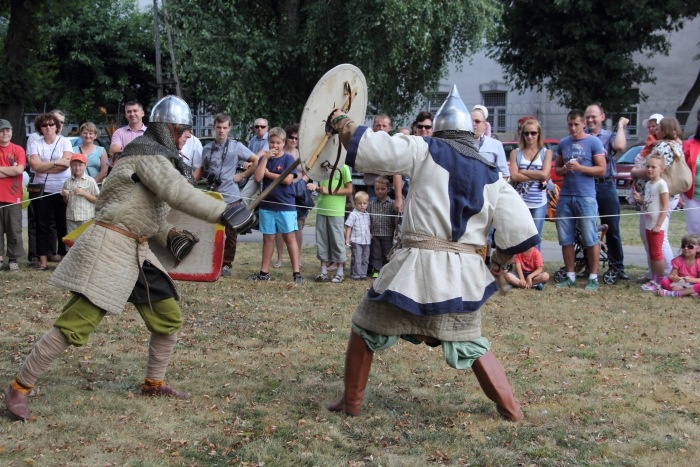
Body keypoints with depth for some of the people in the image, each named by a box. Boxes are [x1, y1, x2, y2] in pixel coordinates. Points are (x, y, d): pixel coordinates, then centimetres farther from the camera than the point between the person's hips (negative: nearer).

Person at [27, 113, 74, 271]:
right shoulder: (35, 143, 4)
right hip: (41, 190, 1)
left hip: (62, 189, -1)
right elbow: (35, 165, -10)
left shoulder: (64, 141, 1)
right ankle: (43, 260, 5)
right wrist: (56, 162, -13)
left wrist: (43, 166, -11)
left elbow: (66, 163, -12)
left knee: (63, 224, 2)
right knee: (42, 225, 2)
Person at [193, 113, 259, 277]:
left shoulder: (236, 146, -1)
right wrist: (191, 179, 2)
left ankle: (226, 264, 15)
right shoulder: (207, 148, 8)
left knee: (231, 233, 4)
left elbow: (256, 161, 1)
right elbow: (202, 168, 19)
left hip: (231, 197, -2)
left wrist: (242, 175, -4)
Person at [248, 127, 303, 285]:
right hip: (267, 205, 4)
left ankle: (296, 273, -3)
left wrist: (268, 173, -8)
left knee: (290, 238, -3)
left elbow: (288, 179, -15)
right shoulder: (264, 158, 7)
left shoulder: (288, 159, -3)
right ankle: (264, 272, 18)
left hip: (286, 206, -4)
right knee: (268, 238, 11)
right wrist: (265, 158, -11)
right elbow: (258, 177, -7)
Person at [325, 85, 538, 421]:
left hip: (419, 264, -3)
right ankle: (510, 407, 17)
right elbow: (520, 230, 4)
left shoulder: (425, 152, 0)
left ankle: (351, 401, 20)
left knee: (366, 327, 16)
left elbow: (369, 147, -5)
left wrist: (341, 121, 12)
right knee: (471, 343, 23)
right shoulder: (492, 177, 10)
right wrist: (500, 262, 21)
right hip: (465, 271, 4)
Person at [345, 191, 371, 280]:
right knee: (357, 259, -5)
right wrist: (347, 239, -12)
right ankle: (356, 274, 2)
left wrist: (370, 235, 16)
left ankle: (363, 273, 17)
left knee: (365, 259, 10)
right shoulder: (353, 214, -9)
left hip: (366, 241, 6)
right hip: (356, 241, -6)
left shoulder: (367, 215, 11)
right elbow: (348, 227, -9)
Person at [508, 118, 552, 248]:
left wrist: (523, 171, -4)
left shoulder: (546, 152, 8)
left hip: (539, 203, 0)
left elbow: (545, 174, -7)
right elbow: (513, 176, -6)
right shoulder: (516, 153, 8)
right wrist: (537, 176, -9)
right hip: (519, 201, 0)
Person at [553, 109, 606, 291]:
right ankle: (570, 276, 15)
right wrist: (563, 170, -4)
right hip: (565, 196, 5)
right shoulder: (563, 143, 13)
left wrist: (580, 168, -16)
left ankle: (593, 277, 3)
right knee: (566, 239, 6)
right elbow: (556, 168, 19)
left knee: (590, 239, -3)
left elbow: (602, 169, -4)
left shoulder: (593, 142, -1)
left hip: (586, 197, -5)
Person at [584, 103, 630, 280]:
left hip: (606, 186, 0)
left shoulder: (609, 135, 7)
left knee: (612, 228, 3)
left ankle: (617, 266, 10)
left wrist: (621, 126, -4)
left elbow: (619, 146, -15)